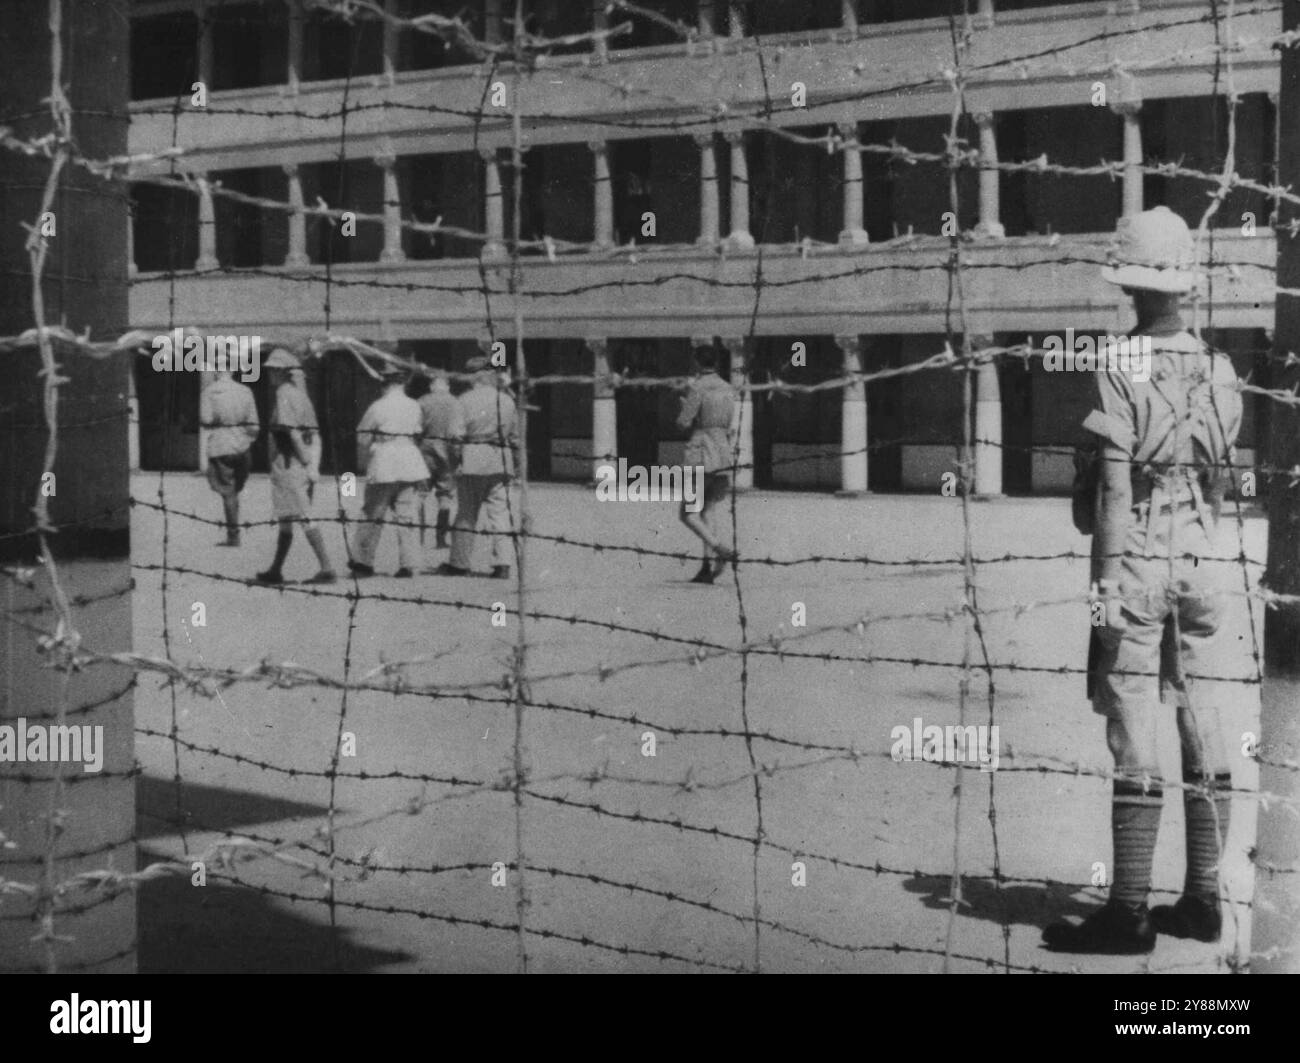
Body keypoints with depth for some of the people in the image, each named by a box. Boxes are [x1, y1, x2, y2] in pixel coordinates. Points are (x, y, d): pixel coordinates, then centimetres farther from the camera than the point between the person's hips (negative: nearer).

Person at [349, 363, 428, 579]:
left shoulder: (377, 407, -9)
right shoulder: (414, 406, 3)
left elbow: (363, 438, -3)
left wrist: (362, 463, 13)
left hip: (383, 464, -3)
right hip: (410, 462, 3)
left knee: (374, 514, 7)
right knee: (407, 516, 5)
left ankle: (363, 560, 14)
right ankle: (408, 564, 2)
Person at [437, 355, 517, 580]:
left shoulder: (465, 400, -4)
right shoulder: (507, 400, 8)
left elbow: (458, 433, -10)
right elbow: (515, 436, 13)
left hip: (473, 461, -3)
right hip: (502, 461, 3)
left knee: (467, 513, 6)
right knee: (500, 513, 4)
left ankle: (460, 563, 11)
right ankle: (502, 564, -2)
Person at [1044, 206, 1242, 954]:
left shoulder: (1119, 371, -10)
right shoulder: (1219, 371, 5)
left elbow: (1114, 493, -14)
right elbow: (1222, 483, 12)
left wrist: (1107, 588, -12)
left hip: (1138, 563, -5)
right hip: (1204, 561, 5)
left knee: (1137, 749, -4)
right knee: (1206, 738, 9)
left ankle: (1131, 913, 0)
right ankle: (1204, 901, 17)